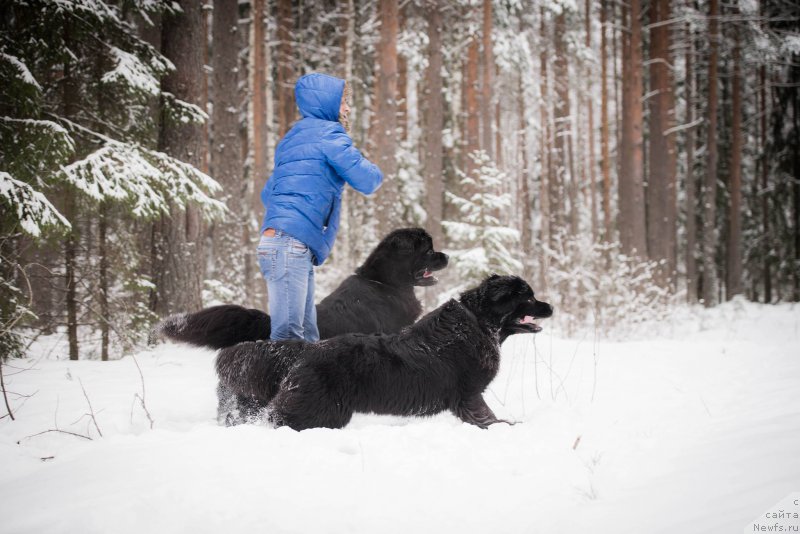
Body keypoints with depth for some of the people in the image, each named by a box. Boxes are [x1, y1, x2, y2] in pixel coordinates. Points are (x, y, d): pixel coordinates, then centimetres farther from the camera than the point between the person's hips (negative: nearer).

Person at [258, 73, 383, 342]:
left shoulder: (295, 138, 26)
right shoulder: (329, 134, -2)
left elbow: (268, 194, 31)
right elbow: (367, 181, -7)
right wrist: (375, 170, 14)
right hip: (291, 244, -10)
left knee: (306, 337, 5)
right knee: (288, 335, -17)